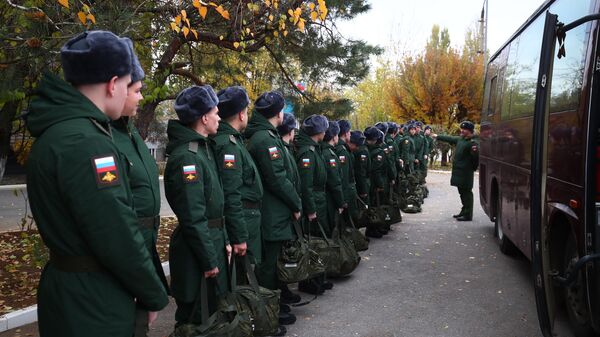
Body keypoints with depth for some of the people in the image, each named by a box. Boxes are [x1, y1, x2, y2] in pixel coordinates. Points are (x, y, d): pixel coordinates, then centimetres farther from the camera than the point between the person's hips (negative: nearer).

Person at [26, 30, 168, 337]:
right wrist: (153, 295, -9)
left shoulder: (57, 131, 7)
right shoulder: (85, 143, -24)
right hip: (92, 302, -9)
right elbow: (117, 236, -25)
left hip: (70, 289, 9)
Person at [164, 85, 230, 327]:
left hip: (213, 241, 10)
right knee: (194, 319, 5)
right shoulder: (187, 156, -20)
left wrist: (223, 241, 13)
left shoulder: (203, 148, 12)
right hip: (196, 252, -10)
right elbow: (193, 216, -22)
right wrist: (209, 260, -18)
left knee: (215, 309, 20)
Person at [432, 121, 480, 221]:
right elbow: (450, 139, 29)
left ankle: (468, 215, 1)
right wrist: (438, 137, 39)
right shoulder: (461, 139, 13)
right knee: (462, 192, 17)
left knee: (466, 192, -4)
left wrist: (475, 152, -46)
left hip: (465, 173, -9)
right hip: (459, 171, 9)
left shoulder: (473, 142, -15)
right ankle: (464, 211, 29)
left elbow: (476, 158, -24)